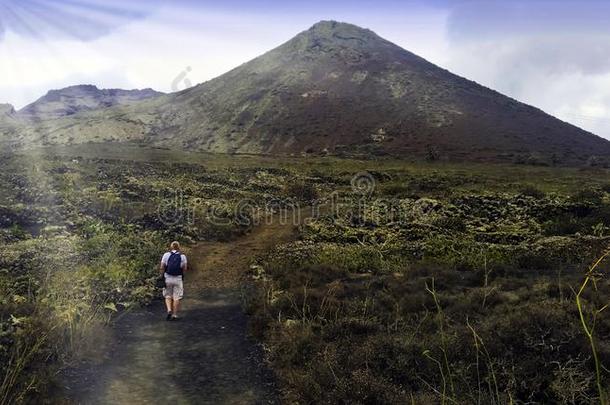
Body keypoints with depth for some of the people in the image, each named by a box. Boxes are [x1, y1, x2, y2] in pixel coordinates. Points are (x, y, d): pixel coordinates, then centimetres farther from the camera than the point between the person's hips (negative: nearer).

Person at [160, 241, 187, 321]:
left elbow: (162, 268, -2)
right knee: (176, 297, 5)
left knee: (168, 296, 15)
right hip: (178, 279, 0)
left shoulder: (166, 255, -2)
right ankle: (175, 315, 8)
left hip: (168, 278, 1)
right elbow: (184, 269, 0)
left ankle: (169, 310, -3)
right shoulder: (182, 256, -2)